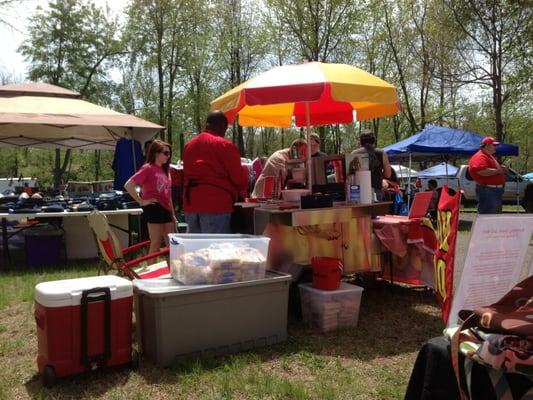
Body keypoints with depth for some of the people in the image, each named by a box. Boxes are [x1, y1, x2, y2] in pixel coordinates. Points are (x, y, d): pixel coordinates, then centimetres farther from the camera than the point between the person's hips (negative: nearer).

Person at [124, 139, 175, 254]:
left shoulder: (164, 170, 16)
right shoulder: (148, 168, -8)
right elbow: (128, 185, -16)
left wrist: (173, 214, 18)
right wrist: (141, 201, -14)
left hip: (166, 210, 8)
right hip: (154, 209, -8)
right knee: (156, 245, -4)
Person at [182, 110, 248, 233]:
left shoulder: (189, 145, 16)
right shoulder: (224, 145, -6)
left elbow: (187, 175, 18)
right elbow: (239, 177, -7)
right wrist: (242, 189, 12)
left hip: (190, 204, 7)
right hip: (216, 204, -7)